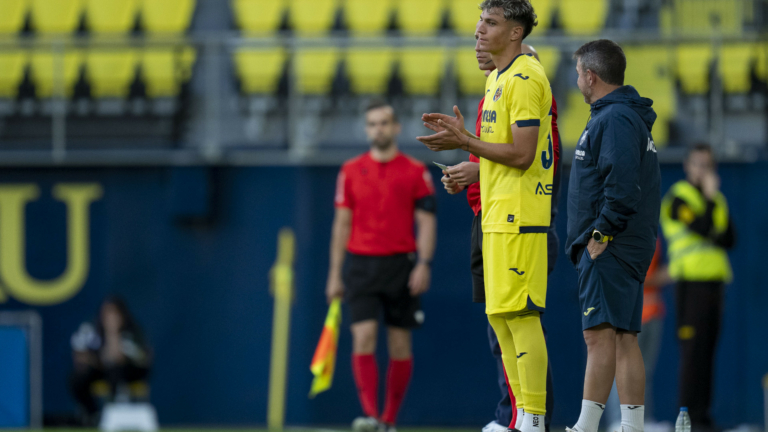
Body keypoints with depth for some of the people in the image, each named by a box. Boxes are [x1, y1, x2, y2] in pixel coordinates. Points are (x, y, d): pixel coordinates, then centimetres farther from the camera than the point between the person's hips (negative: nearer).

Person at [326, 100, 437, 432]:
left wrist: (424, 264, -12)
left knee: (400, 345, 2)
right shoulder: (350, 172, 8)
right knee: (364, 337, -13)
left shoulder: (415, 172, 3)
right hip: (361, 264, 0)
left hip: (401, 264, 0)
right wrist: (335, 275, 6)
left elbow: (426, 222, 1)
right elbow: (342, 224, 10)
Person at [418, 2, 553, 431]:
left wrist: (465, 141, -13)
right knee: (500, 317, 11)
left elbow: (521, 154, -18)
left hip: (519, 217, -10)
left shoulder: (525, 78, -13)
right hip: (499, 215, 10)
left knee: (520, 315, -11)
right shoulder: (499, 77, 19)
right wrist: (461, 136, 14)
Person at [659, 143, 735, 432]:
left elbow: (729, 240, 12)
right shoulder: (677, 197, -4)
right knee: (693, 349, -12)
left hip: (714, 281, 7)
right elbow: (702, 228, -18)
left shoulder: (716, 198, 20)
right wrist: (711, 198, -13)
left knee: (708, 350, 6)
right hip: (691, 282, -7)